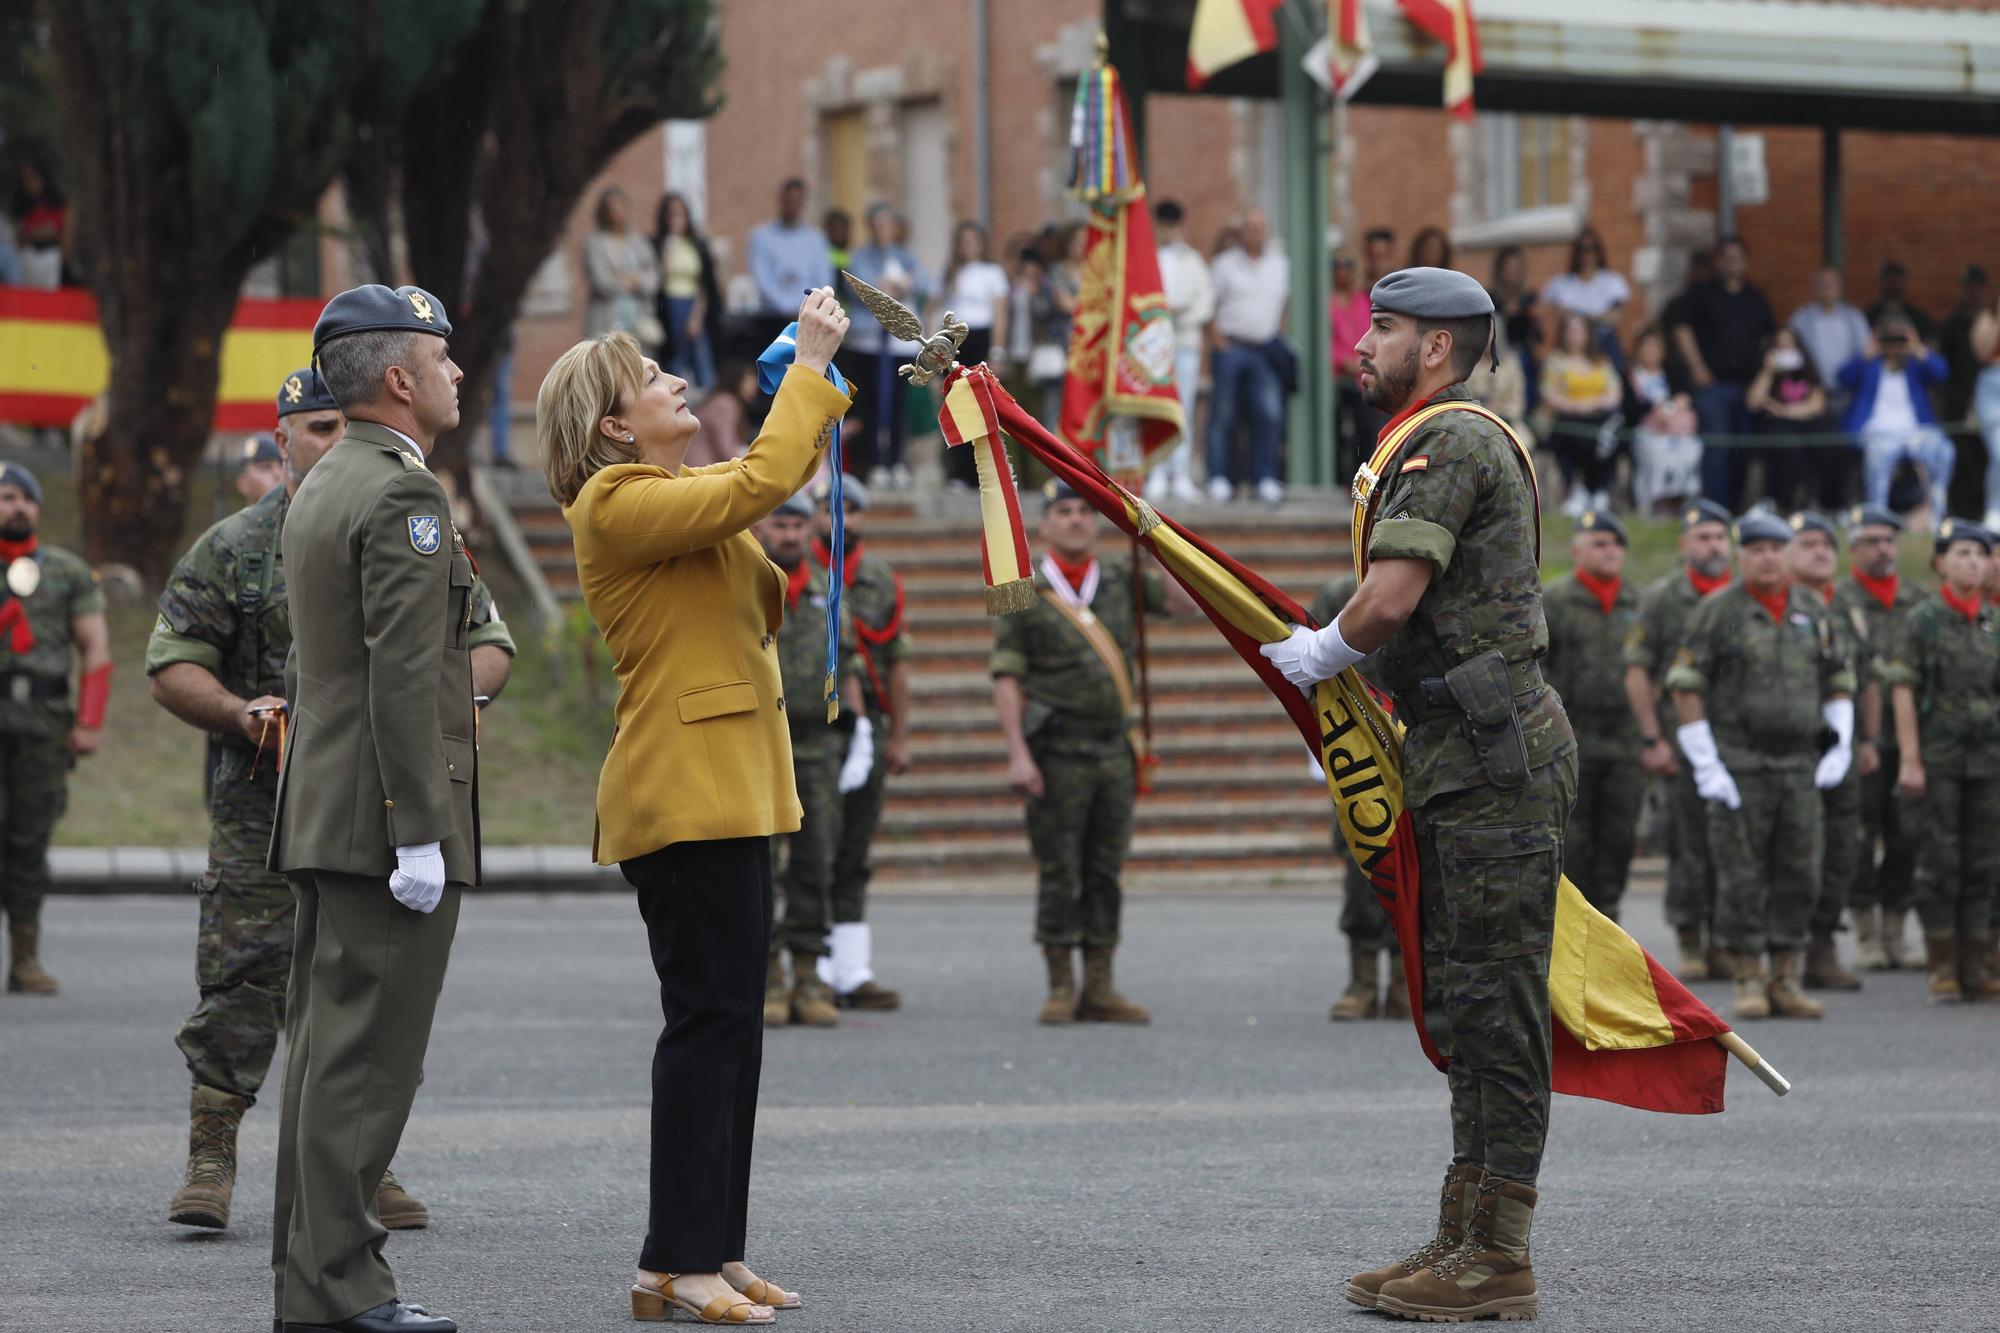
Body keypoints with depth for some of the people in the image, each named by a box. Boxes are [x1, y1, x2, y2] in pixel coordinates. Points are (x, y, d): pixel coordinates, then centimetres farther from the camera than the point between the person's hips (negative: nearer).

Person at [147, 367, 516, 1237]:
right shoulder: (231, 550, 3)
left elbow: (489, 641, 15)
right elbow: (172, 665, 2)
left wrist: (459, 697, -7)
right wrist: (239, 713, -17)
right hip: (266, 806, -3)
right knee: (242, 979, -6)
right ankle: (209, 1164, 1)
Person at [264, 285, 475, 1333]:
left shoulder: (321, 489, 18)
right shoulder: (403, 495, -14)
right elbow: (404, 677, -20)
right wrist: (420, 837, -21)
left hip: (321, 816, 10)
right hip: (382, 817, -10)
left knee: (325, 1047, 11)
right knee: (365, 1058, -9)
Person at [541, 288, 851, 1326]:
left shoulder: (675, 493, 18)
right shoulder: (618, 505, -12)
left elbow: (788, 467, 29)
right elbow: (761, 483, -21)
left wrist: (824, 369, 14)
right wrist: (810, 364, -12)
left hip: (726, 791, 10)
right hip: (685, 797, -10)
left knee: (729, 1023, 10)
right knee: (710, 1018, -11)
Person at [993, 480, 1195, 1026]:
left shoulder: (1122, 582, 11)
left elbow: (1188, 598, 3)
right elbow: (1006, 678, -4)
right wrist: (1017, 754, -13)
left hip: (1114, 750, 4)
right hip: (1058, 754, -4)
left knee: (1105, 873, 5)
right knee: (1058, 873, -2)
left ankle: (1099, 989, 9)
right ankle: (1060, 989, 4)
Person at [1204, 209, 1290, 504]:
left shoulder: (1280, 264, 13)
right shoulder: (1225, 263, 4)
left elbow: (1285, 299, 23)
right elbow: (1208, 303, 3)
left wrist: (1280, 333, 11)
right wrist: (1216, 335, -6)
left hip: (1265, 349, 2)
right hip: (1229, 346, -2)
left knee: (1270, 413, -9)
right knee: (1223, 415, -2)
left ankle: (1265, 478, -3)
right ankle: (1220, 478, 3)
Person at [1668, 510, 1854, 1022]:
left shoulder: (1814, 611, 10)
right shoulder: (1716, 611, -2)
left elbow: (1839, 685, 17)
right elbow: (1685, 688, -4)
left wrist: (1841, 746, 2)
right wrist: (1705, 767, -10)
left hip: (1800, 766, 4)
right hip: (1737, 765, -4)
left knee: (1799, 876, 2)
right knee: (1741, 878, -3)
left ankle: (1787, 982, 9)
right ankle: (1748, 983, 4)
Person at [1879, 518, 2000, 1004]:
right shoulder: (1923, 620, -3)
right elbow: (1902, 691, -7)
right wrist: (1910, 760, -13)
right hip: (1938, 758, -4)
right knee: (1939, 863, -3)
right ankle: (1943, 969, 2)